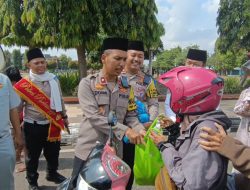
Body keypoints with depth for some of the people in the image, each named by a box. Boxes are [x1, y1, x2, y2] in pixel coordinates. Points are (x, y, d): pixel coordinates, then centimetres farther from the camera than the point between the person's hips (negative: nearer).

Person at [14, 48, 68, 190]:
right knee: (33, 155, 10)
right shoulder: (23, 85, -11)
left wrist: (64, 116, 17)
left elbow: (60, 100, 14)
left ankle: (52, 173, 42)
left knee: (53, 152, 19)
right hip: (33, 126, -4)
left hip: (53, 124, 4)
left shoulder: (54, 79, 4)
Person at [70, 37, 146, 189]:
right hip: (89, 150, -4)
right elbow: (93, 116, -19)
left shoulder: (126, 87, 6)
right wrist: (125, 131, -25)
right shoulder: (88, 83, -9)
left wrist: (141, 131, -17)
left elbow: (131, 116, 5)